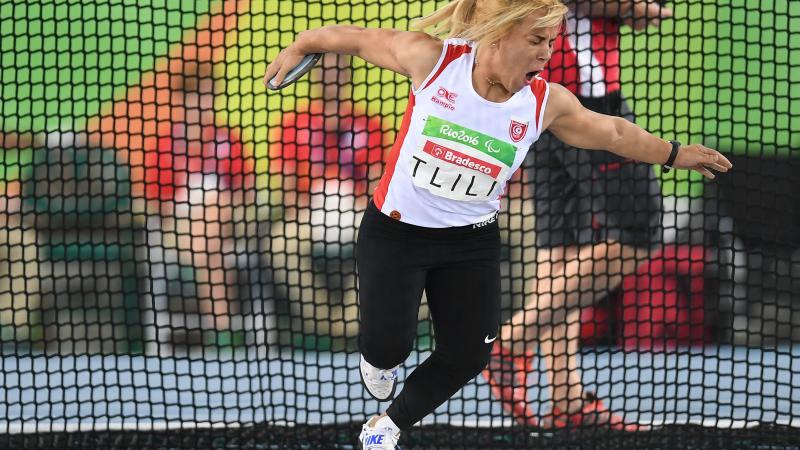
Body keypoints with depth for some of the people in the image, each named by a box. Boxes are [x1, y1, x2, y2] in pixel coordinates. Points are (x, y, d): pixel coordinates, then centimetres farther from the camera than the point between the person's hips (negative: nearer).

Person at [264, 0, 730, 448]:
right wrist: (299, 47, 4)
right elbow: (360, 39, -6)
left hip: (472, 243, 3)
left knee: (466, 357, 3)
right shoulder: (432, 58, -21)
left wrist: (674, 154, 14)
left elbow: (612, 132, 5)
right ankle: (378, 359, 32)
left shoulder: (547, 102, -12)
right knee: (389, 346, -9)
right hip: (395, 231, -3)